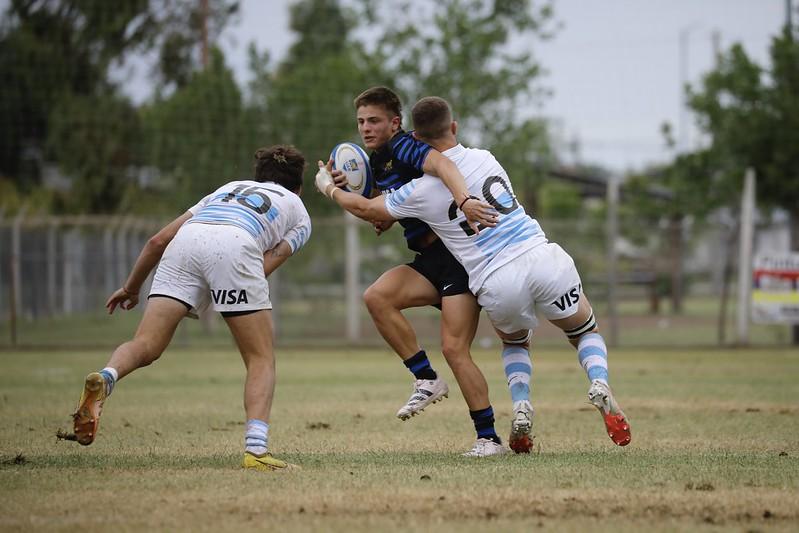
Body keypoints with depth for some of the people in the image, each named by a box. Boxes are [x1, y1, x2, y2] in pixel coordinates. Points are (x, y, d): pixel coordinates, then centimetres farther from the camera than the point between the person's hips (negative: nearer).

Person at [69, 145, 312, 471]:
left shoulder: (229, 188, 41)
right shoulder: (299, 214, 32)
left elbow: (158, 240, 33)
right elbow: (268, 263, 12)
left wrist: (131, 289, 44)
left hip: (187, 240, 3)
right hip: (234, 245, -3)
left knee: (146, 346, -2)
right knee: (261, 359, 8)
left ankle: (105, 379, -33)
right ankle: (256, 449, -9)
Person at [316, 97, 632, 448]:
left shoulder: (421, 191, -2)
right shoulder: (485, 159, 9)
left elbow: (366, 209, 15)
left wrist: (329, 188, 36)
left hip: (496, 283, -1)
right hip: (541, 257, 1)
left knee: (515, 340, 33)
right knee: (586, 332, 22)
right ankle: (599, 382, -9)